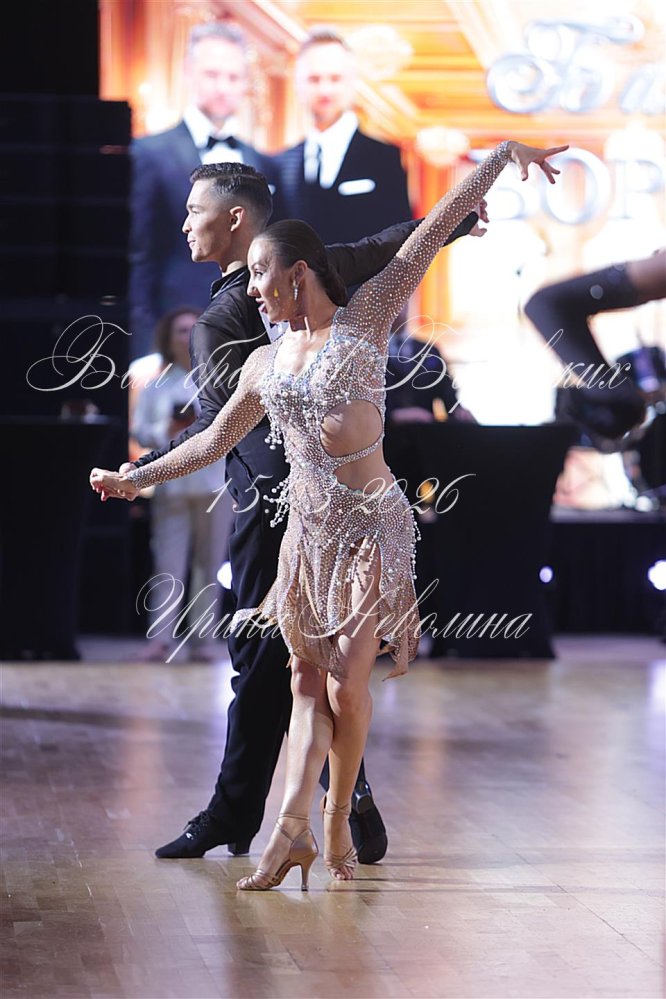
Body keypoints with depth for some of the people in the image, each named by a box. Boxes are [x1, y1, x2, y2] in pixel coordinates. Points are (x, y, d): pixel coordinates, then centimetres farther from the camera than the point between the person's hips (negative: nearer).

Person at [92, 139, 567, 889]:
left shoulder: (366, 319, -1)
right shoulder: (265, 363, 12)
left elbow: (437, 226, -4)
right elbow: (215, 440, 23)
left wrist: (502, 156, -5)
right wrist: (136, 479, 27)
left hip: (371, 524, -5)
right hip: (306, 527, 5)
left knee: (345, 684, -4)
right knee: (308, 680, 0)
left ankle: (336, 827, 7)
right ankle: (294, 826, -7)